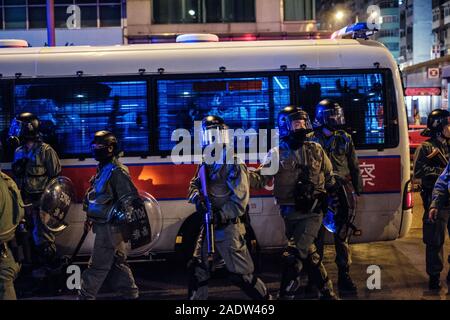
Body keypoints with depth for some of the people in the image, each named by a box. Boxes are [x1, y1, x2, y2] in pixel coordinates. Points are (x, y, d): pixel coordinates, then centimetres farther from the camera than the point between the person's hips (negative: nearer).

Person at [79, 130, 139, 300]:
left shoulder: (117, 172, -17)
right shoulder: (103, 169, 14)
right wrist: (90, 217, 21)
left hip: (110, 227, -10)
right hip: (104, 224, 10)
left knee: (98, 264, -3)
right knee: (117, 262, 16)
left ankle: (85, 296, 3)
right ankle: (130, 293, 25)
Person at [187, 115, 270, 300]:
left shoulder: (233, 163, -15)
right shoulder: (207, 162, 11)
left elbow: (240, 199, -19)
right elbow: (194, 184, 12)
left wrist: (220, 216, -26)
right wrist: (197, 197, -10)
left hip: (228, 228, -8)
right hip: (209, 226, 8)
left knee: (240, 274, -2)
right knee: (197, 269, 11)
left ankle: (266, 298, 15)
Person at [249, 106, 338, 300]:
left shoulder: (315, 150, 4)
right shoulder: (277, 154, 2)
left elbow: (329, 178, 11)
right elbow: (261, 178, -9)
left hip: (312, 212, -2)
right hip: (290, 213, 2)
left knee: (293, 254, -12)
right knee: (307, 253, 13)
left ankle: (286, 294, -1)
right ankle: (327, 292, 30)